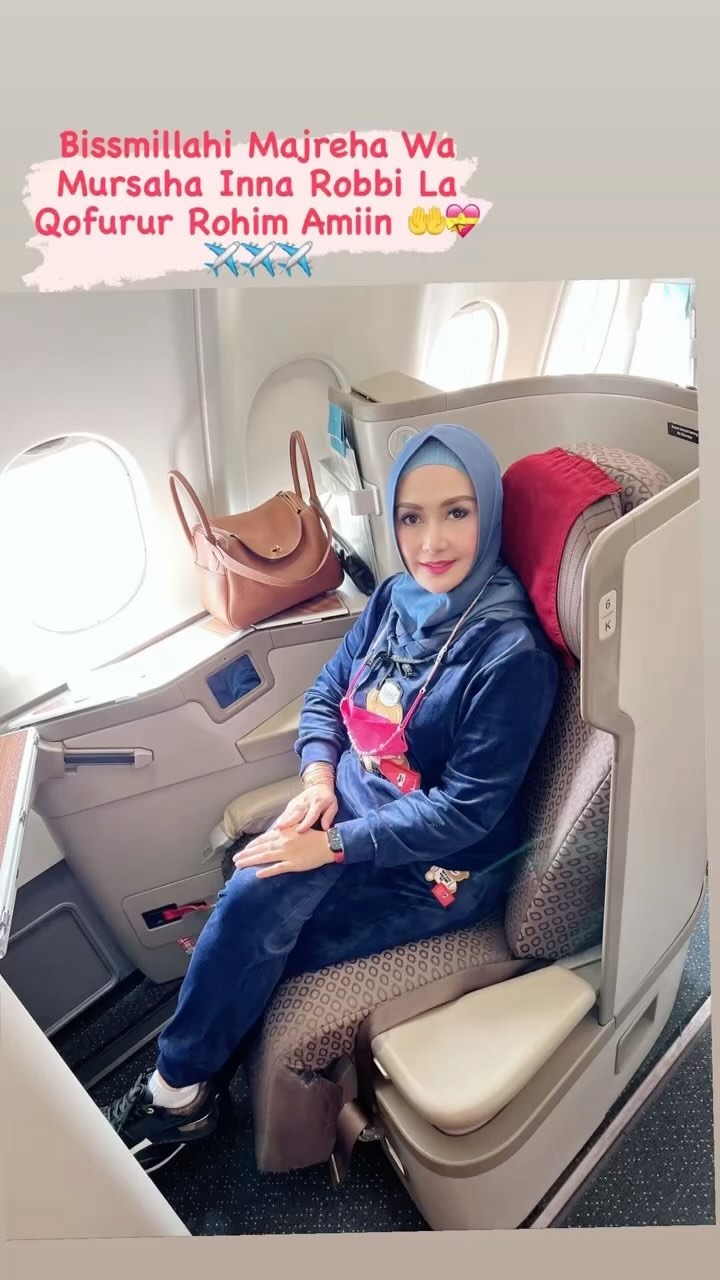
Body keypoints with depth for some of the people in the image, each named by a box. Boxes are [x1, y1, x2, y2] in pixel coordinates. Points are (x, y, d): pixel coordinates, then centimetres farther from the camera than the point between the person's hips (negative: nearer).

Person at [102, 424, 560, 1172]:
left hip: (439, 867, -5)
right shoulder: (396, 597, -3)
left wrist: (333, 845, -20)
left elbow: (466, 809, -21)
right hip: (352, 810, 5)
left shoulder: (511, 652, -22)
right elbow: (325, 696, 8)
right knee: (252, 900, -19)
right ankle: (185, 1087, 4)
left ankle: (180, 1091, 14)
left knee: (252, 942, -14)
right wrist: (318, 779, -10)